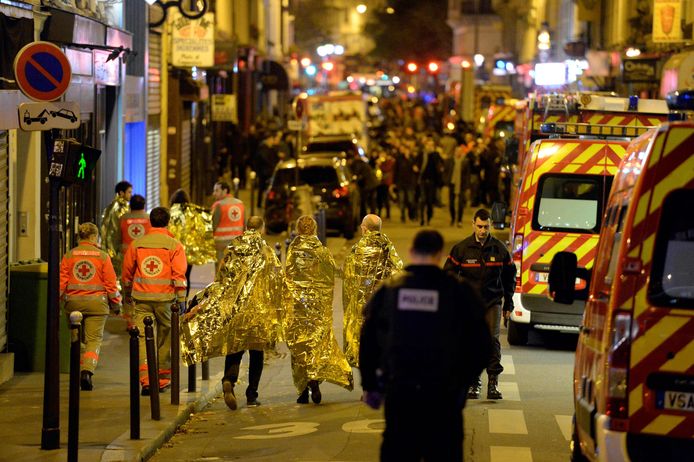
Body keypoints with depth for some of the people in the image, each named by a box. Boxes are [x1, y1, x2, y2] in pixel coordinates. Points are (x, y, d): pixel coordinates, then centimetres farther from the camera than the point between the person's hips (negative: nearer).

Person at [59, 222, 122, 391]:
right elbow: (111, 283, -2)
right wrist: (116, 304, 9)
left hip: (73, 301, 2)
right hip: (96, 302, -2)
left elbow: (61, 281, 2)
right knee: (94, 339, 0)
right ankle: (87, 371, -19)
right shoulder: (102, 256, -2)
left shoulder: (69, 255, 4)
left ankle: (77, 373, 17)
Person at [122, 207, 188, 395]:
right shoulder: (174, 245, -2)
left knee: (143, 338, -2)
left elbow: (127, 272, 14)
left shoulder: (137, 244, 6)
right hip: (165, 298, -1)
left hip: (141, 298, 1)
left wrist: (128, 294, 29)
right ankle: (163, 378, 23)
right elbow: (179, 274, -9)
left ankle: (145, 380, -16)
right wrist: (181, 300, -5)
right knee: (165, 339, 13)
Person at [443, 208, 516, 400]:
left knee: (493, 339, -12)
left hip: (493, 303, 0)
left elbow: (509, 276, 14)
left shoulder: (500, 249, 4)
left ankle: (493, 382, -8)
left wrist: (508, 304, 13)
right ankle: (474, 382, 11)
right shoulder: (461, 248, 0)